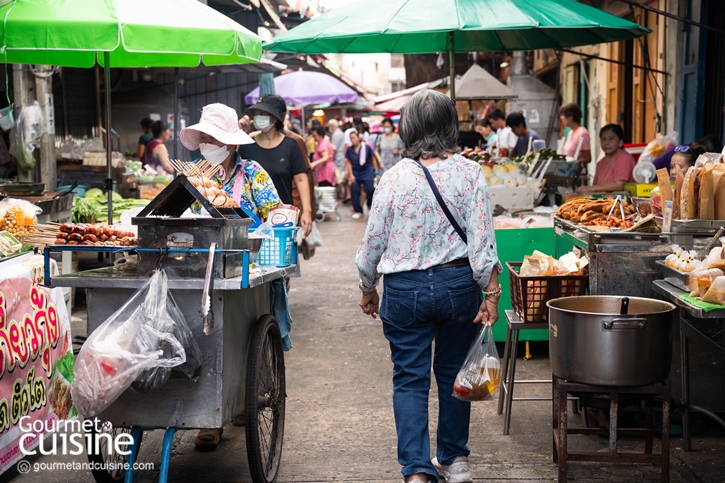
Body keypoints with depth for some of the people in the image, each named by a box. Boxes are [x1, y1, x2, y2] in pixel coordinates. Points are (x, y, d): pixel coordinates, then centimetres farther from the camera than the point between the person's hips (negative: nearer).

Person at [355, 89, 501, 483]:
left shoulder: (395, 178, -6)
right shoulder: (470, 173, -4)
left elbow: (374, 240, 0)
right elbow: (482, 239, -8)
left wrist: (368, 288, 14)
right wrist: (490, 292, -3)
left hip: (405, 288, -1)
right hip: (458, 284, 2)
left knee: (410, 379, 6)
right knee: (453, 373, 17)